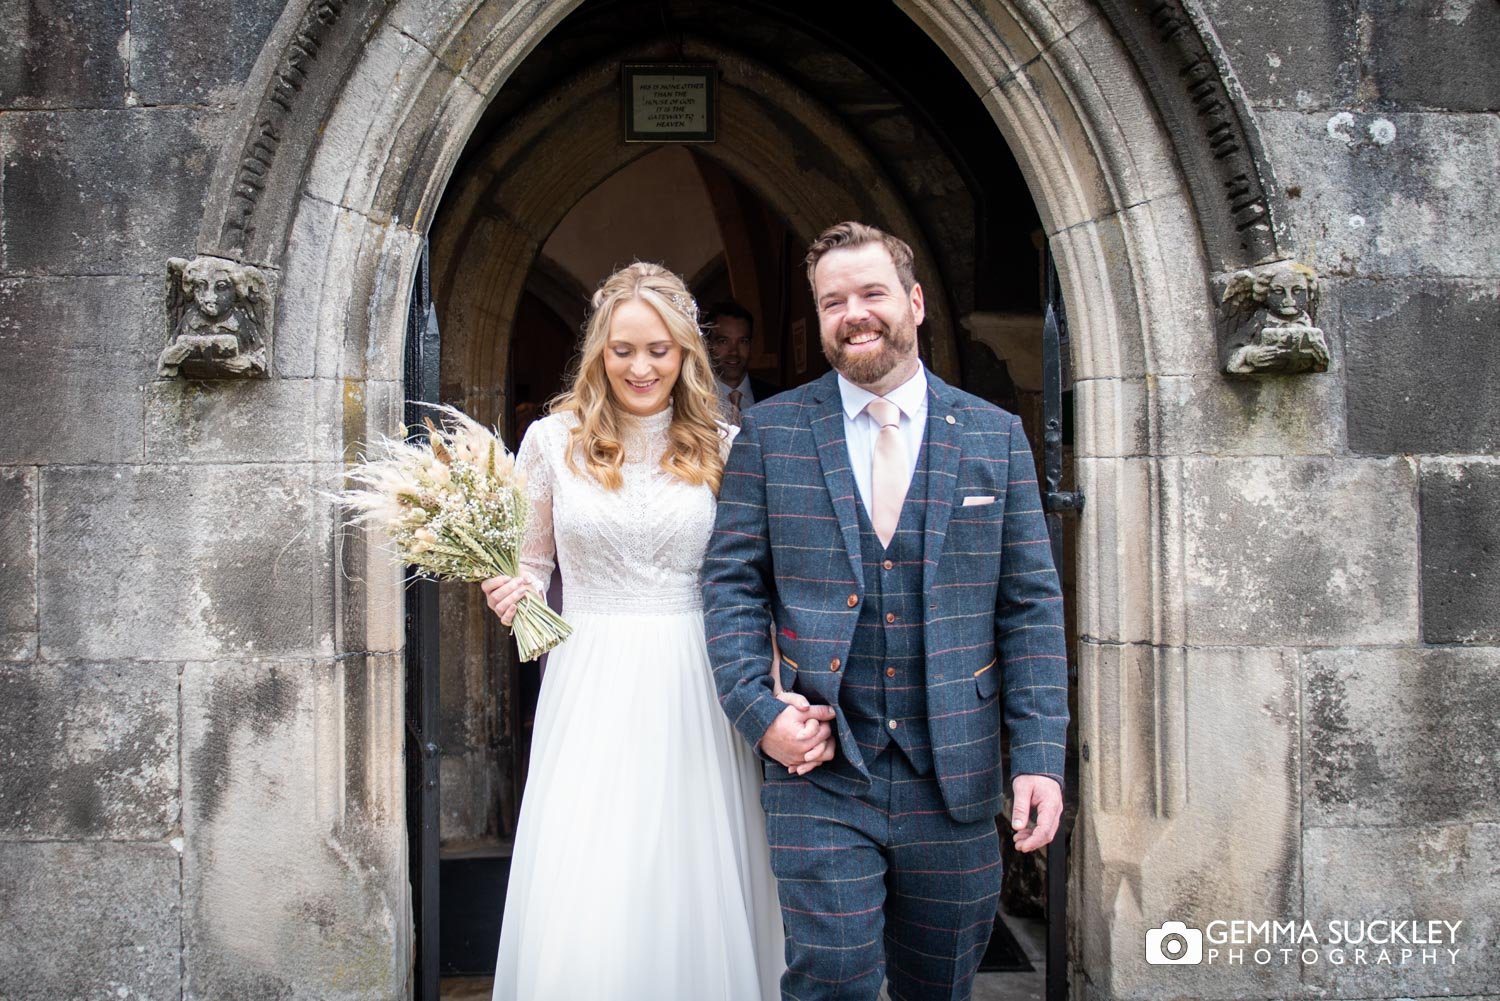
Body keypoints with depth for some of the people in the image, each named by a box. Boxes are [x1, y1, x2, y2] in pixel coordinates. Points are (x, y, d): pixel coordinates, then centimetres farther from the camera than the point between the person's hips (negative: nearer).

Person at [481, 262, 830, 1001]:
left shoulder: (723, 448, 3)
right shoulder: (554, 440, 4)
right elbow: (530, 564, 14)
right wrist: (514, 595, -9)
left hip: (695, 689, 0)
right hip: (590, 687, 0)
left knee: (694, 893, 7)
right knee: (578, 914, -2)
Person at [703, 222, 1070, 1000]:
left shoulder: (996, 436, 3)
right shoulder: (770, 432, 1)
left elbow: (1030, 605, 1)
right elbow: (730, 582, 1)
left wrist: (1040, 755, -6)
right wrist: (758, 711, -12)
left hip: (955, 781, 2)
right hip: (819, 775, -2)